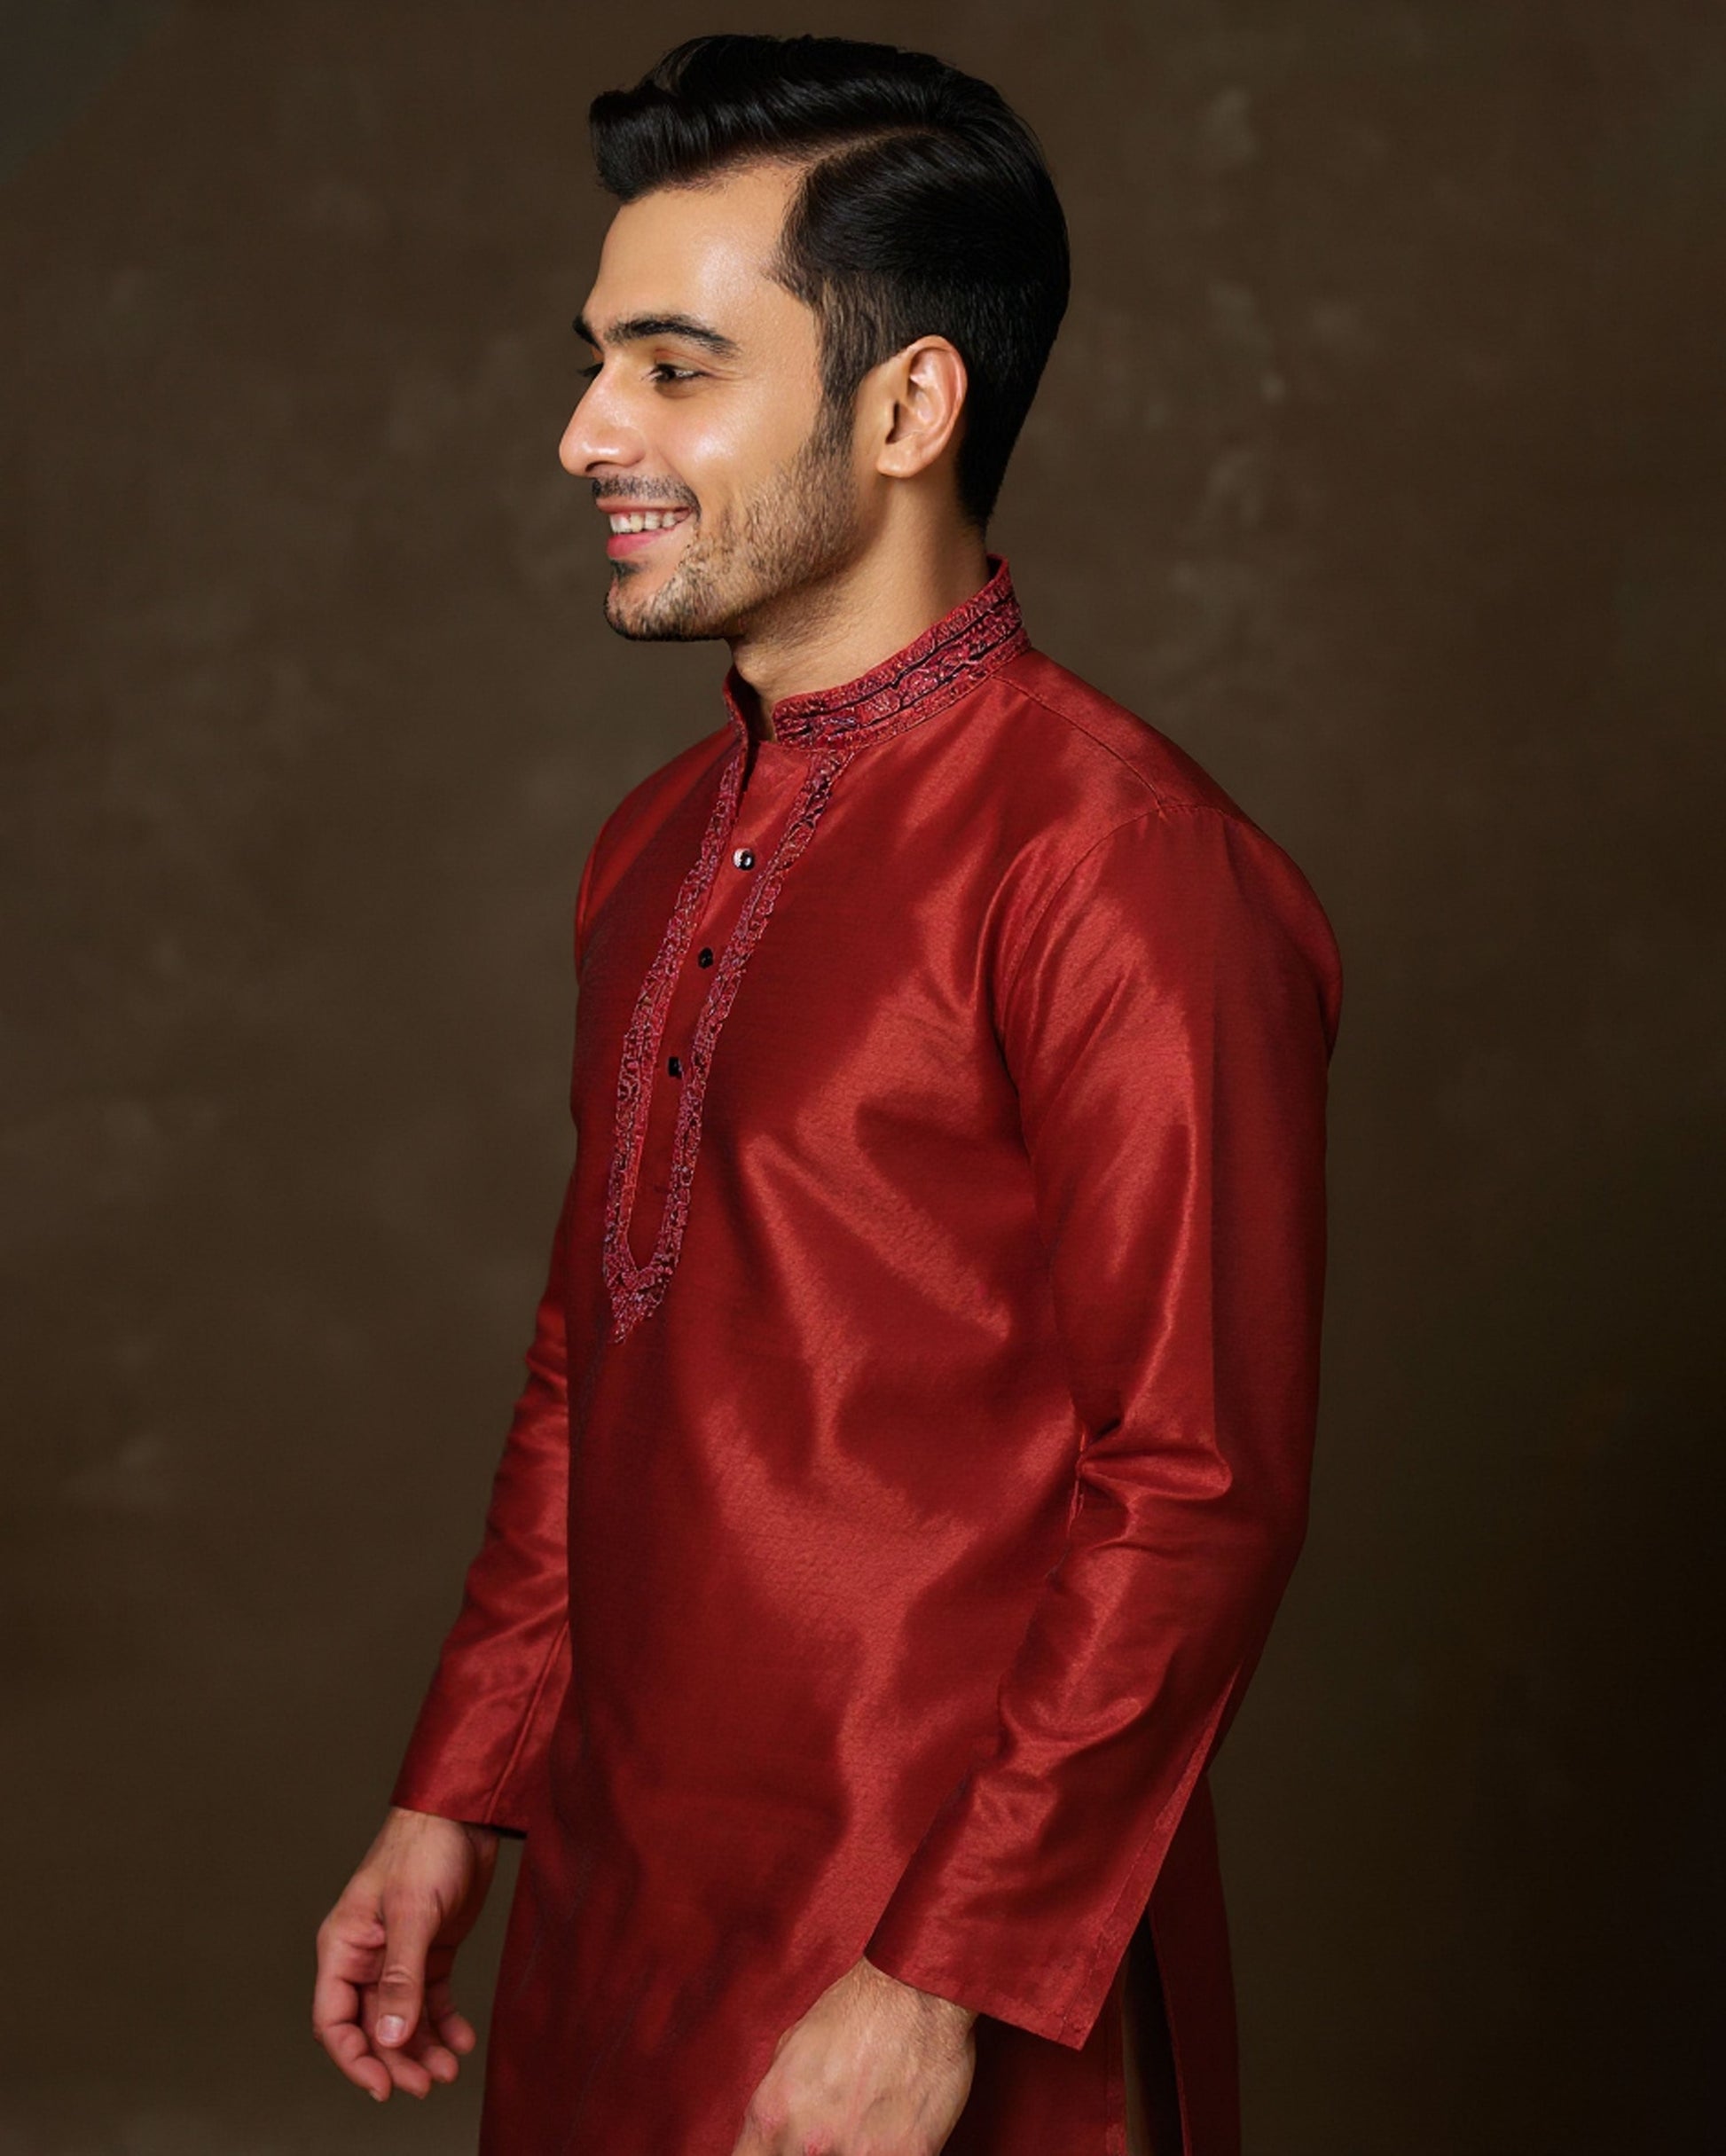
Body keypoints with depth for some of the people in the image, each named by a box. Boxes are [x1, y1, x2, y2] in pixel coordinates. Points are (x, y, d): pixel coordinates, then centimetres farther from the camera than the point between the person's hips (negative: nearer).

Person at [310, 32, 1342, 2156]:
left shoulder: (1115, 865, -18)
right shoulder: (660, 848, 9)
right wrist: (454, 1802, 14)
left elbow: (1196, 1504, -19)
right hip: (610, 1915, 7)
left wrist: (947, 1983, -18)